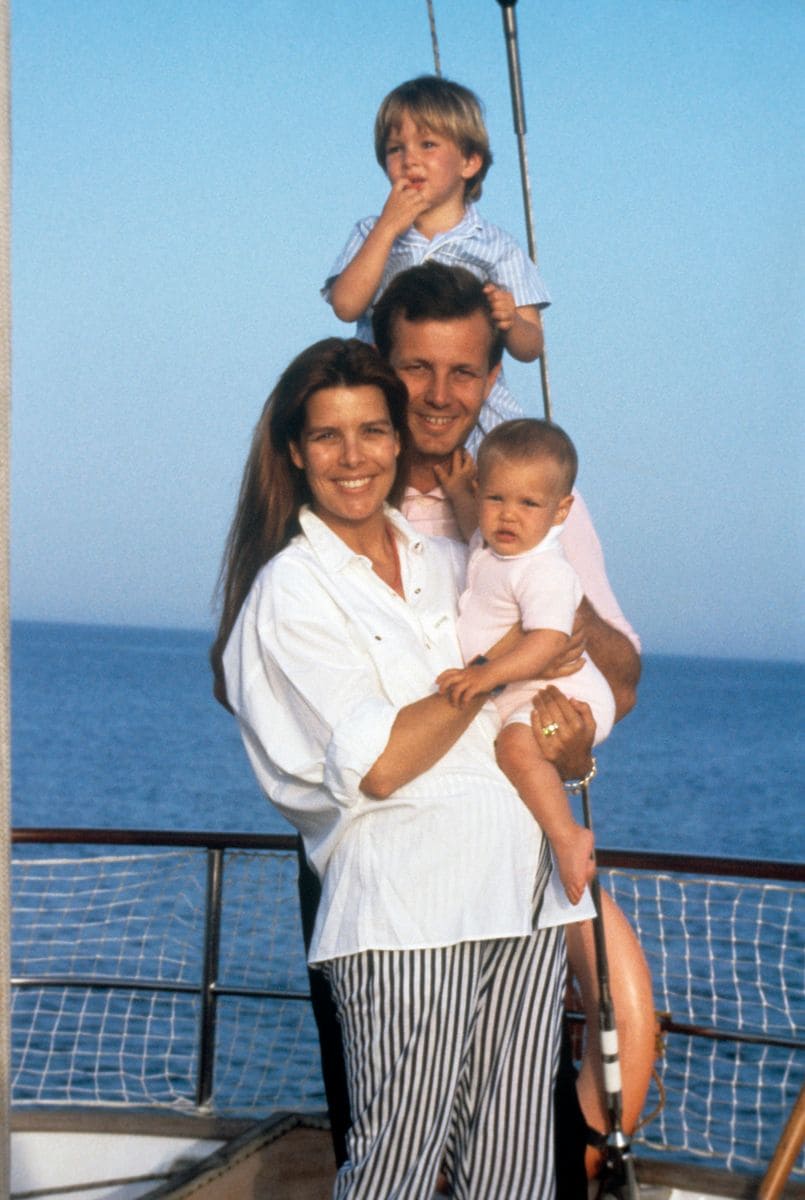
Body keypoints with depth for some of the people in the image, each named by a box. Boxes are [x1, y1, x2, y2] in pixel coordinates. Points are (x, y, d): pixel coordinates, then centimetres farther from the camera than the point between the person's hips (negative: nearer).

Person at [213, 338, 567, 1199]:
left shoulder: (445, 561, 15)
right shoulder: (293, 590, -3)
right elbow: (378, 765, -13)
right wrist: (496, 667, -10)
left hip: (523, 895, 6)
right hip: (406, 909, -6)